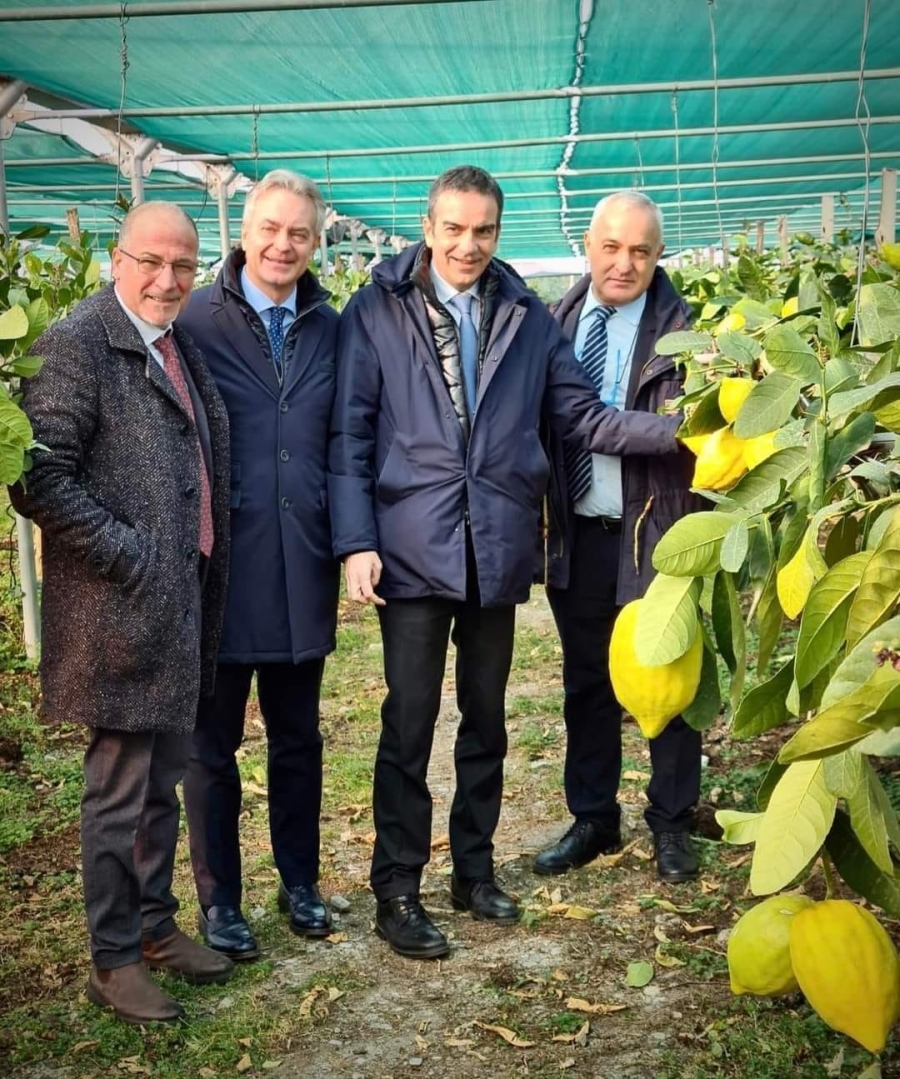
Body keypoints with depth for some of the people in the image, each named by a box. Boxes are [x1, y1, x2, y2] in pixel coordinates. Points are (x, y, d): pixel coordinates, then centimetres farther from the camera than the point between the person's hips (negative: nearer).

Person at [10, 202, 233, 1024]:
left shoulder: (182, 348, 13)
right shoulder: (78, 344, -12)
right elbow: (40, 480, -19)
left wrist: (205, 585, 12)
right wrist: (126, 556, -18)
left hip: (182, 601, 8)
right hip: (122, 607, -8)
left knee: (164, 779, 18)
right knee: (120, 788, 3)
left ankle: (155, 923, 34)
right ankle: (114, 960, 18)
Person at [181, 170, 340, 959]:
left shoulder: (331, 327, 5)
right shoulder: (195, 321, -6)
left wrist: (349, 541, 2)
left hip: (302, 568, 3)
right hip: (219, 566, -3)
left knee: (298, 737, 16)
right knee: (212, 743, 10)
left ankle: (300, 882, 33)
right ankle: (219, 900, 25)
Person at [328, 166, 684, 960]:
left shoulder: (526, 316, 9)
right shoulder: (375, 312, 0)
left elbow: (581, 417, 7)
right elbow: (350, 435, -3)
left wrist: (676, 428, -6)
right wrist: (357, 542, -11)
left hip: (498, 549, 4)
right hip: (413, 550, -3)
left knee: (486, 720, 14)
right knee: (409, 726, 1)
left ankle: (475, 871, 30)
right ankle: (397, 892, 16)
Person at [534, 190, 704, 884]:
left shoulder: (682, 329, -6)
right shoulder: (557, 323, 6)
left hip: (656, 533, -4)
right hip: (577, 534, 4)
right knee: (587, 681, 15)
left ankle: (672, 822, 26)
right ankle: (592, 819, 30)